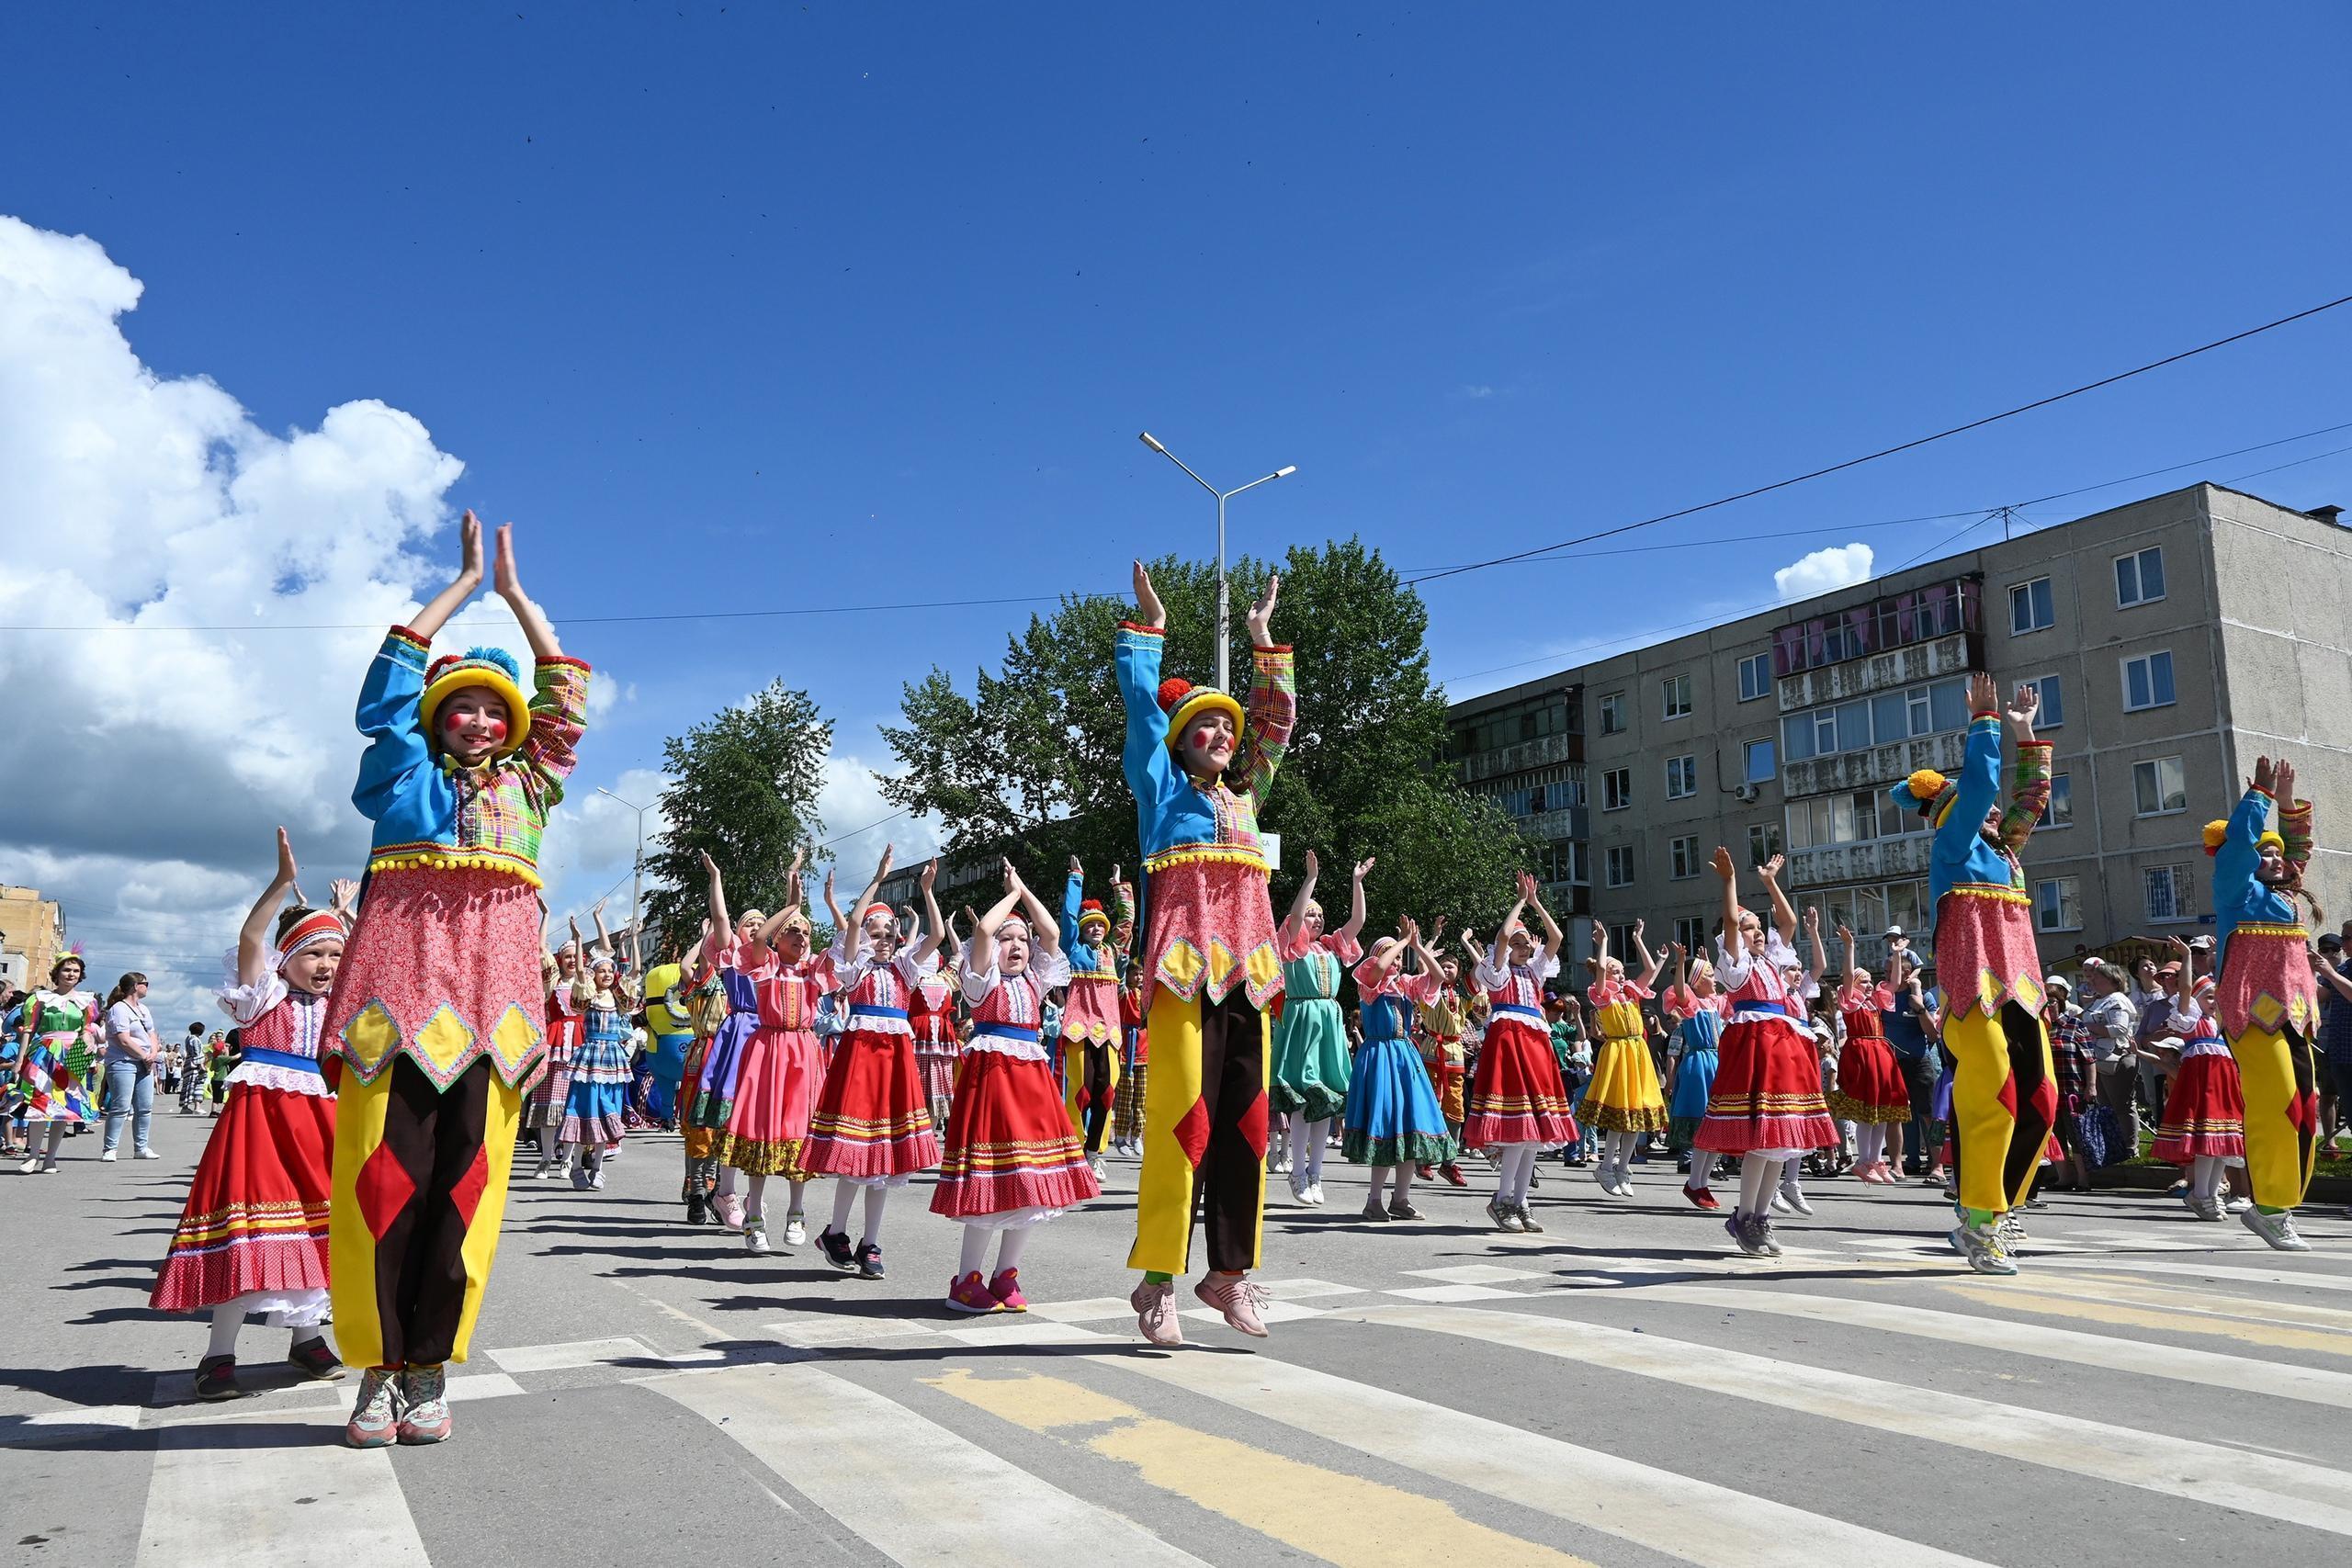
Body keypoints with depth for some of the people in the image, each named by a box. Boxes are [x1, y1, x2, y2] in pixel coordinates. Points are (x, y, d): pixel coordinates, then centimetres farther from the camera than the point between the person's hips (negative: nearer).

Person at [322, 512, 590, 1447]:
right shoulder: (407, 773, 17)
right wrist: (465, 580, 23)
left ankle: (429, 1369, 6)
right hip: (400, 979, -1)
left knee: (464, 1178, -1)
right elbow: (395, 676, 15)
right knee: (386, 1170, -5)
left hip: (492, 990, 2)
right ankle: (380, 1368, 4)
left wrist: (514, 591, 29)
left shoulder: (529, 782, 21)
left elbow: (565, 691, 23)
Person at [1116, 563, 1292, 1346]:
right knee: (1183, 1114, -11)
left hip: (1245, 969, 6)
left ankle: (1230, 1270, 11)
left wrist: (1264, 643, 26)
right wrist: (1148, 628, 11)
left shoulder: (1245, 795, 24)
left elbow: (1276, 721, 27)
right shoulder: (1162, 785, 11)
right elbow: (1142, 703, 5)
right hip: (1184, 965, -5)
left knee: (1244, 1119, 3)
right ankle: (1158, 1278, -6)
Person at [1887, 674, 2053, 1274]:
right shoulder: (1954, 848, 1)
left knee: (2038, 1103, 4)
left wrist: (2026, 735, 28)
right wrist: (1986, 720, 1)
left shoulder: (2003, 853, 21)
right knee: (1991, 1103, -13)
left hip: (2020, 993, 8)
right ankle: (1979, 1225, -8)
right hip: (1975, 993, -8)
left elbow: (2030, 797, 28)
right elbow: (1977, 783, -7)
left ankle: (1995, 1212, 15)